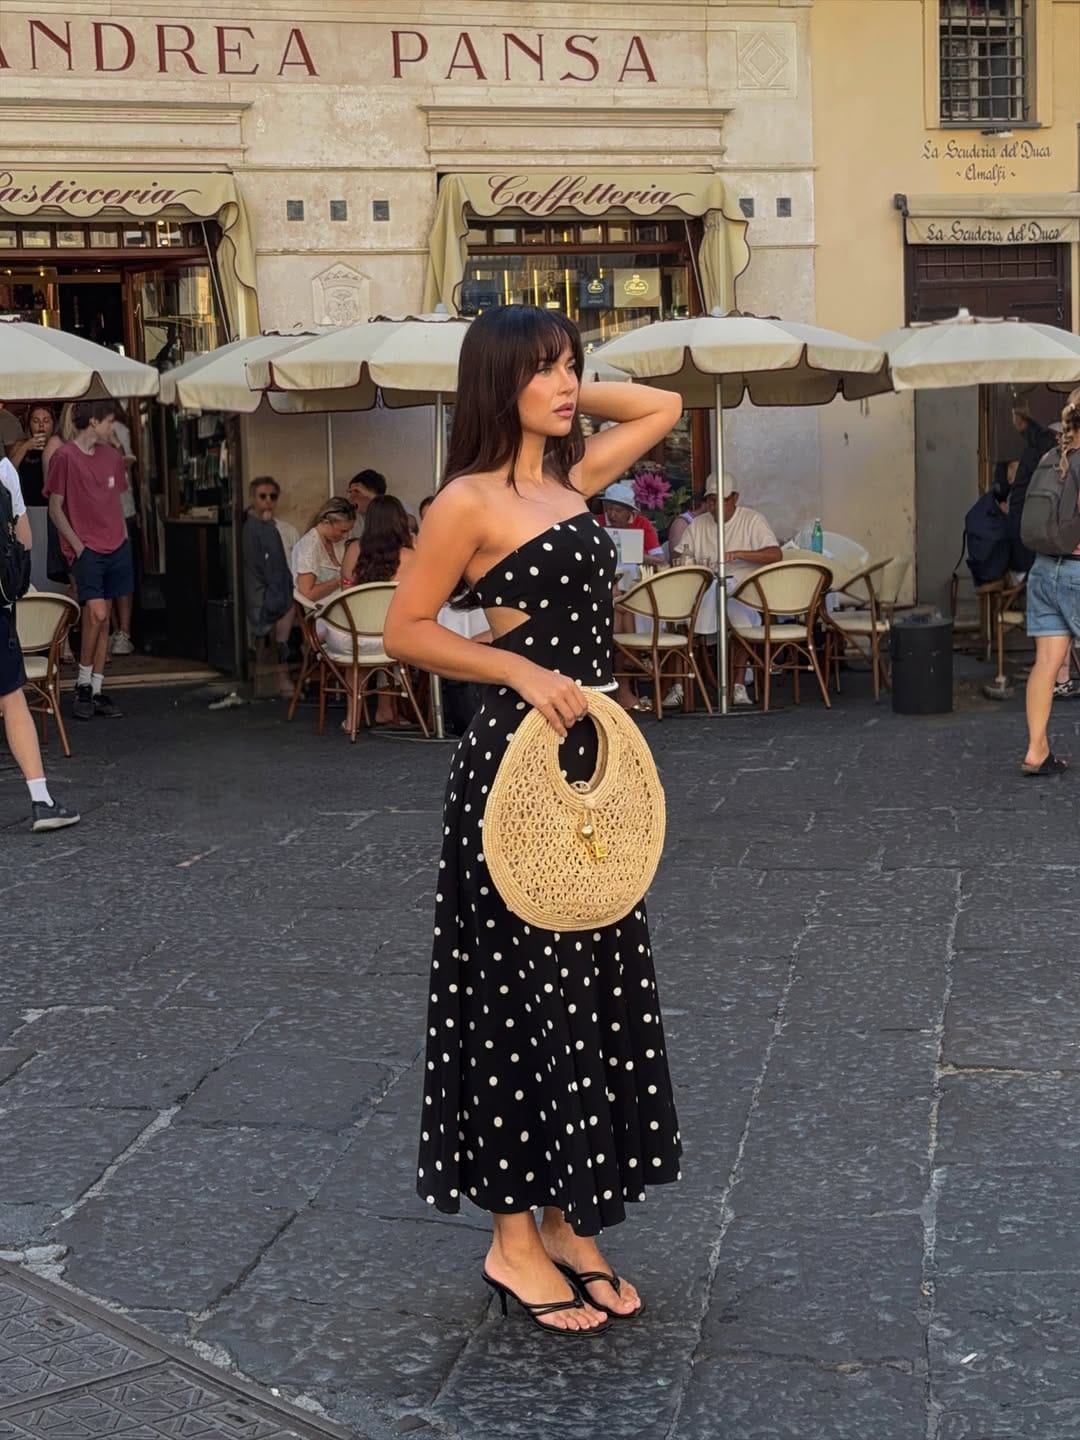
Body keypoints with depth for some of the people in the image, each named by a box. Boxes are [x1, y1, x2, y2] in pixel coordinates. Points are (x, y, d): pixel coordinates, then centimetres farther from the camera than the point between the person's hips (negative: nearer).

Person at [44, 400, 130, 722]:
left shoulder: (112, 456, 12)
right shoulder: (64, 457, -7)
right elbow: (55, 509, -5)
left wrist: (123, 537, 9)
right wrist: (78, 545, -11)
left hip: (115, 548, 6)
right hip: (85, 549, -6)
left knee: (103, 618, 7)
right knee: (96, 612, -17)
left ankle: (97, 690, 12)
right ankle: (83, 686, -3)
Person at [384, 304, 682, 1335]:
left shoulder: (571, 479, 12)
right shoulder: (470, 501, -9)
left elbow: (663, 408, 24)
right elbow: (404, 631, -9)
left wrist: (572, 398, 13)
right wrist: (522, 670, -17)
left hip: (592, 756, 8)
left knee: (600, 990, 11)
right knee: (527, 992, -1)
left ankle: (568, 1222, 23)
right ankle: (514, 1241, 12)